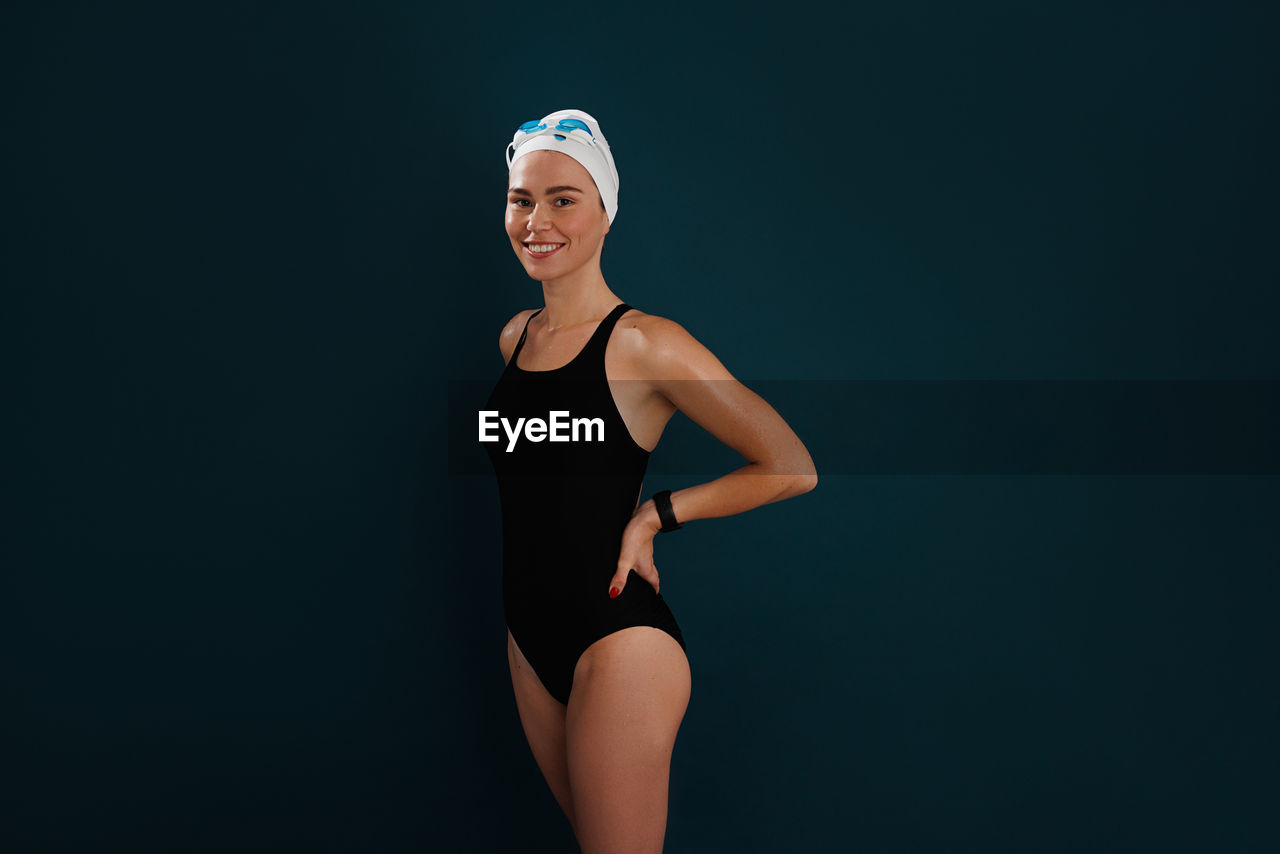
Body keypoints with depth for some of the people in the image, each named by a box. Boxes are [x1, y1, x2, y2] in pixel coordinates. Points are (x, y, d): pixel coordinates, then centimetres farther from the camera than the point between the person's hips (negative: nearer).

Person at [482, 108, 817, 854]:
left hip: (619, 640, -7)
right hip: (531, 636, 7)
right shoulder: (514, 337, 7)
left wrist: (655, 516, -11)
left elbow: (791, 469, -15)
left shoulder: (645, 344, -14)